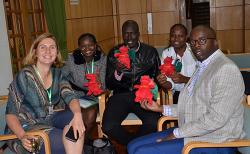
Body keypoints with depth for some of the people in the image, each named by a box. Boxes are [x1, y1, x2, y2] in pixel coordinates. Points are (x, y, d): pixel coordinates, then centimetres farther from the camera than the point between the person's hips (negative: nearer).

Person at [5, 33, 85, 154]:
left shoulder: (57, 74, 1)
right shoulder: (25, 76, -16)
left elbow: (70, 97, -13)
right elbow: (10, 114, -14)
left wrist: (78, 115, -36)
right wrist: (23, 137, -33)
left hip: (48, 120, 6)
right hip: (24, 128, -5)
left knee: (74, 116, -21)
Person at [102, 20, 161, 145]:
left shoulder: (151, 52, 7)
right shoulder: (114, 53, 7)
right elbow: (108, 85, 4)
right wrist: (117, 73, -18)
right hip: (120, 95, 1)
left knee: (153, 123, -29)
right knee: (108, 127, -25)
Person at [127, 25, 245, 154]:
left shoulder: (226, 69, -17)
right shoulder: (202, 67, 13)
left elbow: (216, 118, -24)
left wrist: (177, 133, -17)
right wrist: (160, 108, 6)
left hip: (213, 142, -9)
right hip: (191, 131, 9)